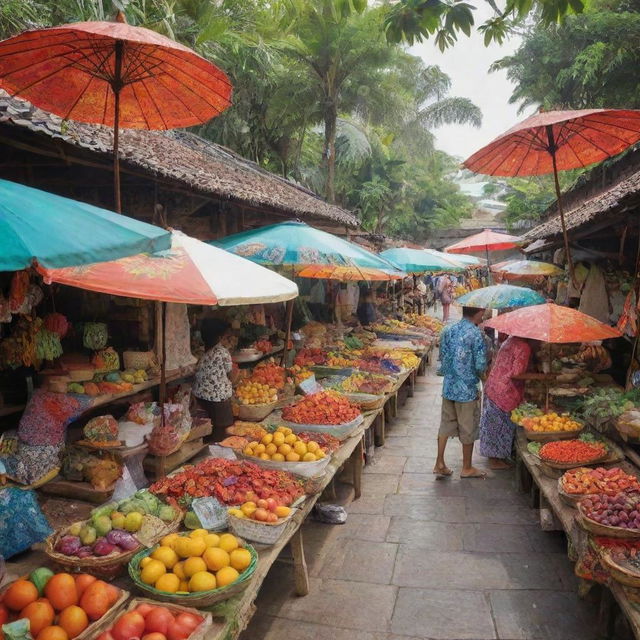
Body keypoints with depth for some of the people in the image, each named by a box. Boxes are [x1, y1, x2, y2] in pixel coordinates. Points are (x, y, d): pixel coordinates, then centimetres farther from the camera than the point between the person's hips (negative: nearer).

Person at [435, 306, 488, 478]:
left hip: (448, 386, 6)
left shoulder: (448, 330, 3)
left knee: (446, 425, 14)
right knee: (468, 429, 9)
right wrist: (479, 374, 6)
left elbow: (442, 357, 7)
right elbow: (481, 365, -15)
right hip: (467, 389, -6)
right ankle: (467, 468, 22)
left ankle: (439, 464, 18)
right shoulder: (475, 334, -16)